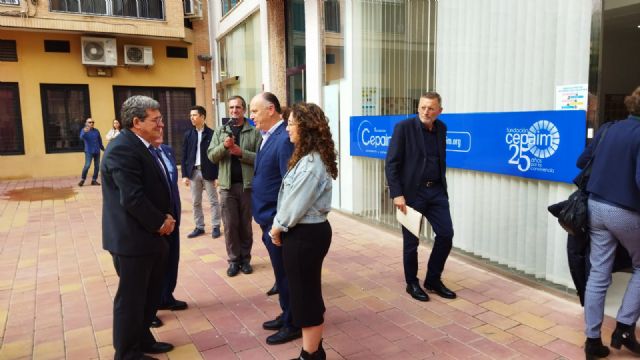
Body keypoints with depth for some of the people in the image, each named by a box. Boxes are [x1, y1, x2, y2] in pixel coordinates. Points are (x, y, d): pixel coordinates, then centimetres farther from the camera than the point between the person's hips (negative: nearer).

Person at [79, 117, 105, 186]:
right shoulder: (84, 130, -4)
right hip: (89, 151, -4)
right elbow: (81, 138, -24)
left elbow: (100, 140, 18)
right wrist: (84, 132, -43)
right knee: (87, 165, -14)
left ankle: (94, 180, 15)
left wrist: (102, 148, 26)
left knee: (97, 166, 5)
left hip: (97, 151, 5)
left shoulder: (96, 131, 7)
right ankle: (82, 179, 2)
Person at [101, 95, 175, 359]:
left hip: (151, 235, 10)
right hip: (133, 238, -10)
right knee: (131, 298, 6)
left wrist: (167, 217, 0)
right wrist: (160, 223, -14)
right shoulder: (123, 149, -20)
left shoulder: (144, 147, 12)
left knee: (150, 295, 20)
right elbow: (132, 198, -26)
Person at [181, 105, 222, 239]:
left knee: (213, 201, 4)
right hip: (194, 172, 4)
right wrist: (184, 174, 0)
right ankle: (199, 227, 20)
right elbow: (184, 155, 6)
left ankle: (216, 227, 12)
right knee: (196, 202, 10)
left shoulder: (211, 134, -5)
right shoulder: (188, 134, 6)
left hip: (208, 172, -4)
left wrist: (217, 174, -9)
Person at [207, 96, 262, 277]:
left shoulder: (254, 131, 0)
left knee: (246, 224, 10)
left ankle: (245, 258, 23)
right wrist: (224, 146, -16)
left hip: (248, 184, -1)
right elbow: (211, 155, 2)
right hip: (227, 185, 2)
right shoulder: (220, 131, 9)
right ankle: (234, 259, 18)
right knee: (230, 225, 6)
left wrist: (241, 152, -17)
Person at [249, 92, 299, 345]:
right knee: (282, 272, 21)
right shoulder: (269, 136, 9)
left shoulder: (284, 139, -20)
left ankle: (293, 325, 25)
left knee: (285, 273, 7)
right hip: (269, 218, 9)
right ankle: (287, 315, 38)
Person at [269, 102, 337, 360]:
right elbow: (291, 197, 11)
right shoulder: (310, 157, 10)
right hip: (308, 231, 10)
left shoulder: (310, 163, -22)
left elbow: (296, 203, -20)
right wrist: (279, 225, 7)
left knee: (304, 294, 5)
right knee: (308, 293, 20)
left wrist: (278, 227, -6)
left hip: (304, 235, -10)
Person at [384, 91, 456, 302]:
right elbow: (391, 163, -13)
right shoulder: (404, 127, -10)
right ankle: (412, 284, 24)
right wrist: (397, 194, -18)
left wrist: (442, 186, 14)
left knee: (446, 234, 4)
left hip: (436, 191, 5)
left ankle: (433, 280, 24)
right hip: (411, 192, -5)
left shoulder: (441, 128, 7)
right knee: (411, 241, 5)